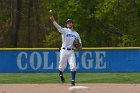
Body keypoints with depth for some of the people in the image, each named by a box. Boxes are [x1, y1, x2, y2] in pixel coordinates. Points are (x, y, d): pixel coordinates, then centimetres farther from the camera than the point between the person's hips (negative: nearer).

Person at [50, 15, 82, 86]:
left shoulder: (76, 34, 14)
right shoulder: (64, 30, 2)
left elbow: (80, 44, 16)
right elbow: (57, 26, -17)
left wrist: (79, 45, -9)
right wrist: (53, 20, -36)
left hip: (71, 51, 2)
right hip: (64, 50, -2)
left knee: (73, 66, -11)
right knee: (62, 66, 5)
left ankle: (73, 80, -4)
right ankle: (61, 75, 37)